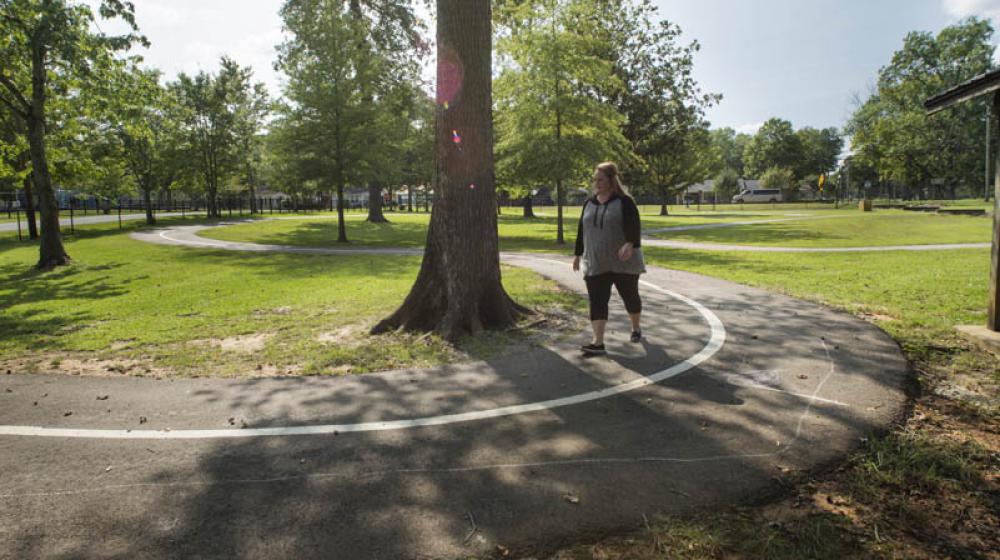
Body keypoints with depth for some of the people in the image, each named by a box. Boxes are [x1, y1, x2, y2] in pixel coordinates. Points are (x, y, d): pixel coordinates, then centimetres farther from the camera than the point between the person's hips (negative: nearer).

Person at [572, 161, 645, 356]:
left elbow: (634, 227, -19)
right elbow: (581, 230, 15)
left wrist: (630, 244, -37)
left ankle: (636, 328, 38)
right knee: (597, 301, -7)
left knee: (630, 296, 12)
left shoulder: (624, 202, -7)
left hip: (623, 263, -4)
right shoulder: (589, 203, 10)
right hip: (595, 264, 4)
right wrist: (578, 254, 16)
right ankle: (598, 343, -12)